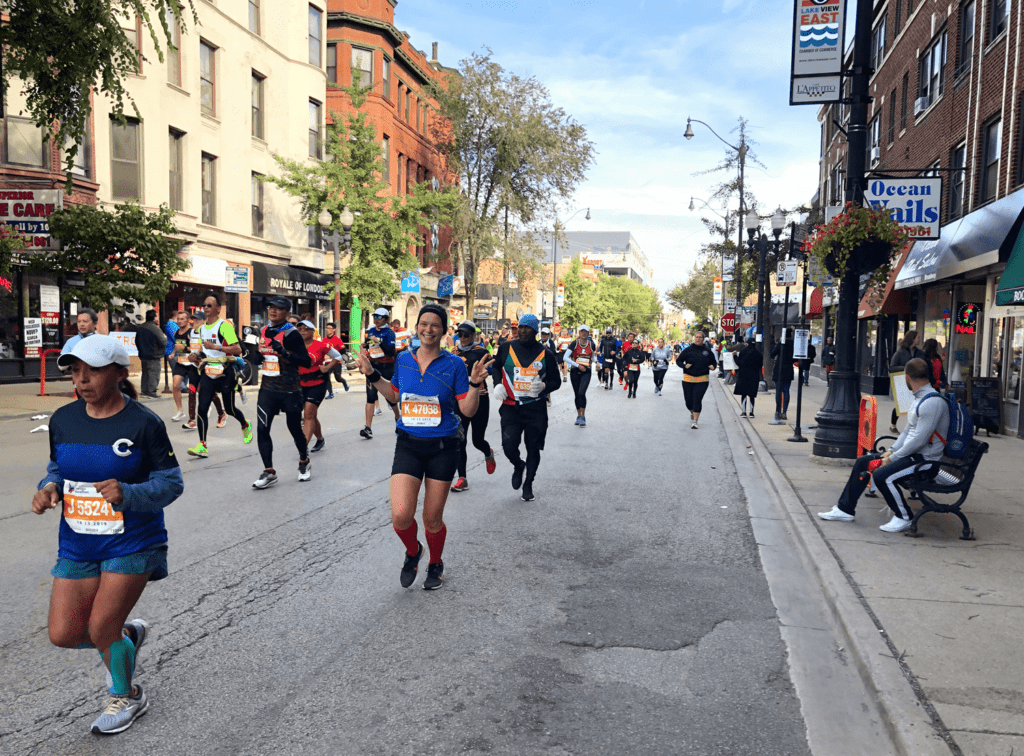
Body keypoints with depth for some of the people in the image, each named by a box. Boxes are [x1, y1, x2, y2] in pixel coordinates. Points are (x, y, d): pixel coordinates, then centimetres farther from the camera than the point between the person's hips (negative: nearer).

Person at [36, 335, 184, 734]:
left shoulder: (144, 423, -15)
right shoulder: (63, 420, 0)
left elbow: (171, 482, -11)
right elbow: (58, 468, 15)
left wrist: (128, 494, -29)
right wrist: (49, 488, -8)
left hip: (131, 543, -5)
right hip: (77, 544, 5)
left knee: (100, 629, -3)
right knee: (63, 634, 3)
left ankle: (126, 697, 28)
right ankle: (128, 634, 37)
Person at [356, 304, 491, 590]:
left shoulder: (454, 364, -5)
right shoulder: (403, 360, 4)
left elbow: (468, 410, -4)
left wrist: (475, 383, -19)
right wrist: (372, 376, 11)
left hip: (442, 448, -2)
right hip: (408, 445, 2)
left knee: (432, 519, 7)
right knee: (401, 516, -13)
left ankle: (435, 564, 38)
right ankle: (413, 551, 22)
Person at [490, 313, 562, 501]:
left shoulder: (545, 354, 0)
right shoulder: (506, 348, 2)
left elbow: (556, 381, 8)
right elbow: (495, 366, 19)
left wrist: (544, 386, -14)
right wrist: (498, 384, 2)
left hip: (535, 408, 0)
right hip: (511, 407, 0)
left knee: (533, 449, 6)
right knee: (509, 446, -13)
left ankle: (528, 484, 28)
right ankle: (518, 466, 23)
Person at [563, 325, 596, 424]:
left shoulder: (592, 344, 2)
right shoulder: (574, 343, -4)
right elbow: (565, 358, -12)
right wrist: (578, 365, -14)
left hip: (586, 372, -1)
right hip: (575, 371, 1)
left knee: (582, 393, -19)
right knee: (577, 395, 7)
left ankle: (583, 417, -11)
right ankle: (579, 416, 24)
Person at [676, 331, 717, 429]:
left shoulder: (707, 351, 4)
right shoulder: (688, 350, 1)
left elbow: (714, 361, 17)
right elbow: (678, 360, 6)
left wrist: (713, 366, -5)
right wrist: (684, 366, -13)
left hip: (702, 380, -1)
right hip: (688, 379, 1)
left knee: (697, 400, -11)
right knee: (688, 399, 8)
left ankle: (695, 421, -7)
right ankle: (692, 412, 41)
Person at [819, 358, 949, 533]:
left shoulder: (933, 402, -21)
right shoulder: (919, 399, 13)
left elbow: (919, 440, -25)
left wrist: (892, 458, -17)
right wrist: (891, 451, 5)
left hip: (925, 460, -10)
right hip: (910, 453, 10)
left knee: (882, 475, -29)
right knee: (862, 462, 7)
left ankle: (904, 517, -7)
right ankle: (845, 509, 12)